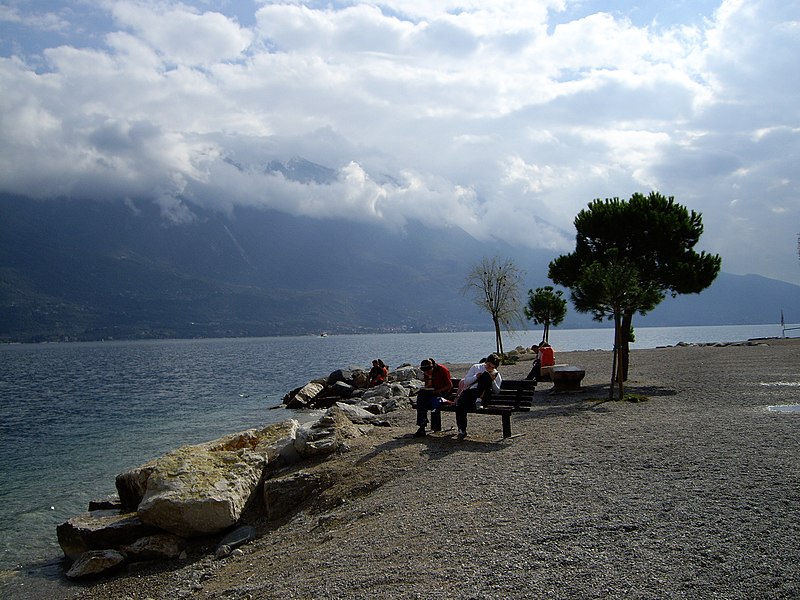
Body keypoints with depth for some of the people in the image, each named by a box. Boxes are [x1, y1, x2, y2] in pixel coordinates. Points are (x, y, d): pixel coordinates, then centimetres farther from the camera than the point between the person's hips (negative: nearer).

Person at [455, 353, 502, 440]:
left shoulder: (496, 374, 17)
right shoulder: (476, 367, 17)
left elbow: (497, 391, 9)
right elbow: (465, 381, 11)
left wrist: (493, 381, -8)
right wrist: (476, 377, -5)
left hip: (483, 394, -1)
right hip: (470, 390, 1)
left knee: (485, 375, -27)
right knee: (460, 405, -32)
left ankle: (479, 400, -36)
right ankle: (462, 430, -18)